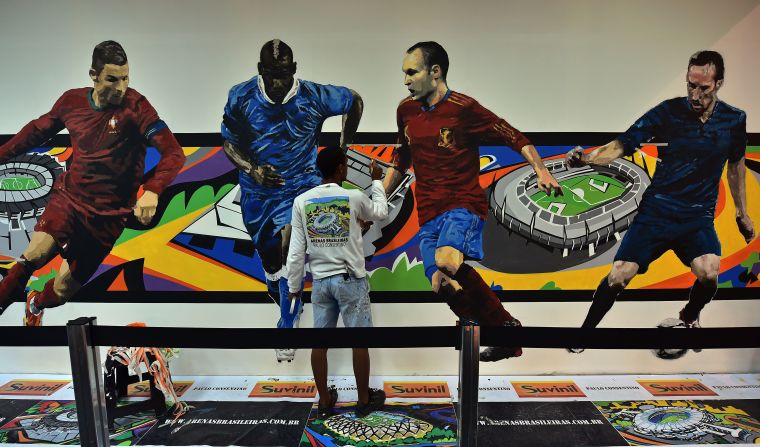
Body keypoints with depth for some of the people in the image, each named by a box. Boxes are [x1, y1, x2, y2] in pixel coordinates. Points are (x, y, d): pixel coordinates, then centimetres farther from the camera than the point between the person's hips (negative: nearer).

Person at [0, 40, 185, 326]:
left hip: (108, 213, -3)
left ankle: (36, 306, 38)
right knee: (34, 255, -25)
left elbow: (173, 153, -22)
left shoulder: (135, 106, -13)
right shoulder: (72, 101, 1)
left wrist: (152, 191, -37)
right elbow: (37, 131, 19)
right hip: (68, 196, 3)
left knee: (62, 290, 3)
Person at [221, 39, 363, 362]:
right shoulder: (240, 97, -9)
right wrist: (251, 169, -20)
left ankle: (287, 325, 3)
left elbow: (355, 102, 4)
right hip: (256, 191, 3)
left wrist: (343, 147, 4)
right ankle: (286, 306, 45)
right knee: (268, 255, 15)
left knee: (290, 253, -17)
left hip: (299, 186, -3)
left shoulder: (313, 96, -14)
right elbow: (229, 142, -1)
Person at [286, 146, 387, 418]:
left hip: (320, 281, 3)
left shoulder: (301, 201, -2)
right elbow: (381, 213, 13)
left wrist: (294, 285, 8)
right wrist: (376, 181, 24)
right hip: (351, 280, -3)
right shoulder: (354, 197, -8)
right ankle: (364, 400, 22)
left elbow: (296, 250, -1)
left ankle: (324, 401, 24)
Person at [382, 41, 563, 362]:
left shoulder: (463, 108, -5)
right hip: (428, 215, 6)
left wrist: (541, 171, -16)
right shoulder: (405, 110, 13)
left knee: (446, 260, -33)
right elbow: (401, 159, 27)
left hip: (463, 206, -6)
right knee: (442, 285, -5)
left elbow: (516, 138, -2)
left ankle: (508, 325, -8)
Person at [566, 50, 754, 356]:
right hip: (656, 210, -1)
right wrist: (585, 158, -31)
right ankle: (585, 332, 12)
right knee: (619, 275, -10)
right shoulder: (669, 111, -6)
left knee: (709, 273, -24)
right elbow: (621, 145, -12)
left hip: (698, 216, 2)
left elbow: (736, 165, 17)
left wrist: (742, 212, 22)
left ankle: (688, 318, 12)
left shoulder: (735, 120, 2)